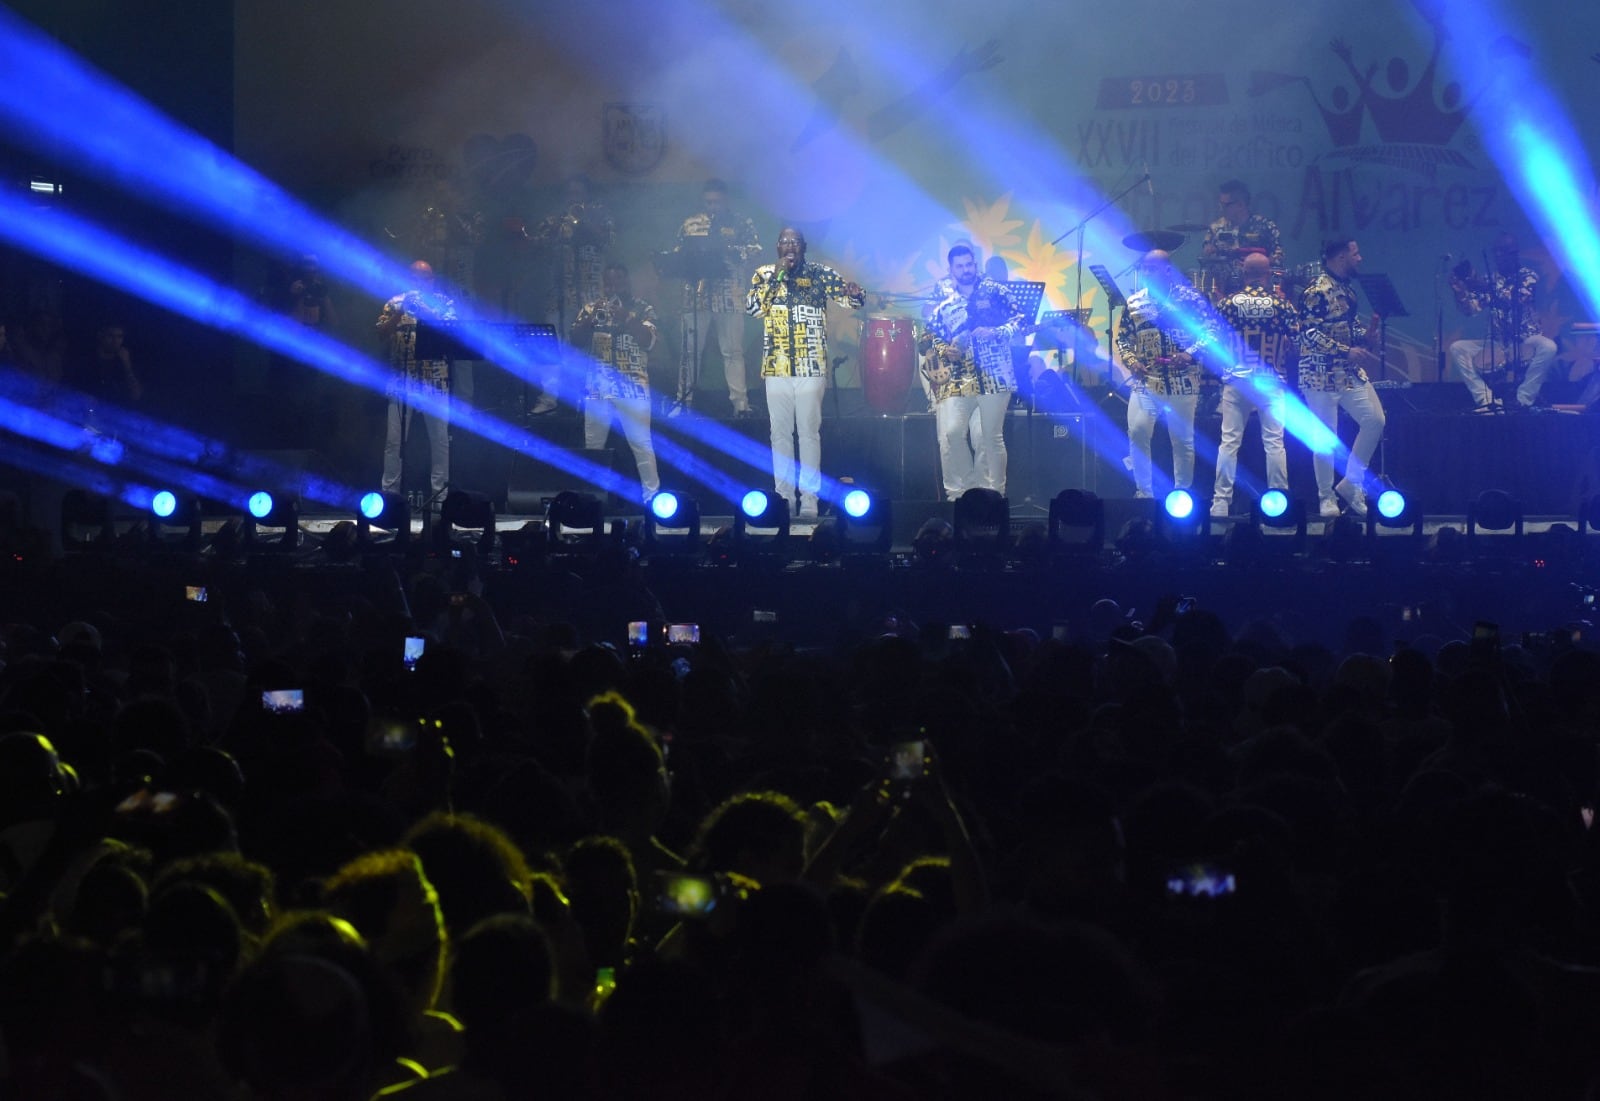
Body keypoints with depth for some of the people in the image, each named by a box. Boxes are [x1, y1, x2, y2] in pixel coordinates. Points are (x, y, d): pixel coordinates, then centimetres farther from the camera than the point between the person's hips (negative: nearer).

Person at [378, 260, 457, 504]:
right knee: (395, 439, -1)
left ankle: (440, 492, 7)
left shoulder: (443, 302, 7)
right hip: (402, 381, 0)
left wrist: (423, 310, -20)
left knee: (440, 438, 2)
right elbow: (382, 333, -1)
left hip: (436, 382, 0)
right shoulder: (396, 302, 8)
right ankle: (389, 491, 3)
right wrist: (400, 312, -16)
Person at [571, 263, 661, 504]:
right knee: (592, 446, 4)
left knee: (641, 444, -6)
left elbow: (648, 341, -8)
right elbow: (576, 340, 3)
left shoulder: (642, 309, 5)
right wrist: (591, 318, -13)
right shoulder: (592, 308, 12)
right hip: (598, 387, 3)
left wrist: (624, 319, -19)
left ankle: (651, 495, -4)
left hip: (632, 388, -3)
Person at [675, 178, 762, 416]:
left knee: (733, 351, -3)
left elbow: (755, 249, -3)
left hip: (729, 296, -2)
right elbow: (677, 254, 15)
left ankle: (740, 403, -3)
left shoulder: (741, 224, 7)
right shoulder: (690, 224, 14)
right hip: (696, 295, 2)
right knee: (691, 350, 2)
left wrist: (730, 250, -20)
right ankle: (684, 400, 7)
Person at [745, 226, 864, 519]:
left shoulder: (820, 274, 3)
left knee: (809, 433, -4)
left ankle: (809, 501, -4)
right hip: (776, 366, 2)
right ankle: (783, 498, 11)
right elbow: (752, 308, -5)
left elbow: (856, 300, -2)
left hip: (811, 366, -2)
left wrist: (854, 293, -26)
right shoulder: (764, 274, 8)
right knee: (780, 433, 6)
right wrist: (776, 277, -12)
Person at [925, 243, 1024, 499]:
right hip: (957, 378, 2)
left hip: (994, 374, -2)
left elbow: (1019, 321, 1)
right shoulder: (944, 303, 14)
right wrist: (944, 351, -5)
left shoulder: (995, 291, 8)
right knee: (951, 432, -14)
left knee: (992, 437, 0)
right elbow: (932, 337, 16)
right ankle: (958, 490, -3)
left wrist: (995, 332, -15)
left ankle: (995, 494, 8)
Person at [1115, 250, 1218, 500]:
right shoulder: (1134, 302, 9)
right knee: (1137, 432, -11)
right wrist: (1131, 361, -4)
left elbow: (1211, 332, -4)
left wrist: (1191, 354, -19)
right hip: (1145, 382, 3)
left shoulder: (1190, 298, -2)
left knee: (1182, 439, 4)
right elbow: (1123, 338, 15)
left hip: (1182, 383, -3)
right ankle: (1143, 492, 1)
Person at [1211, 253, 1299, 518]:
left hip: (1236, 380, 1)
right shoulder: (1281, 304, -4)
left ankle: (1221, 502, 2)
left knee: (1229, 441, 3)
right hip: (1271, 381, -1)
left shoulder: (1228, 303, -1)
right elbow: (1296, 339, -2)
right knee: (1274, 442, 2)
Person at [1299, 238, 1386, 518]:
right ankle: (1326, 498, 9)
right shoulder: (1317, 291, -14)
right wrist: (1346, 351, -24)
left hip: (1351, 372, 8)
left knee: (1374, 420, 0)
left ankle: (1350, 484, 12)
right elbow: (1310, 333, -21)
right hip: (1322, 374, -8)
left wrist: (1368, 330, 5)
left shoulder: (1347, 289, 14)